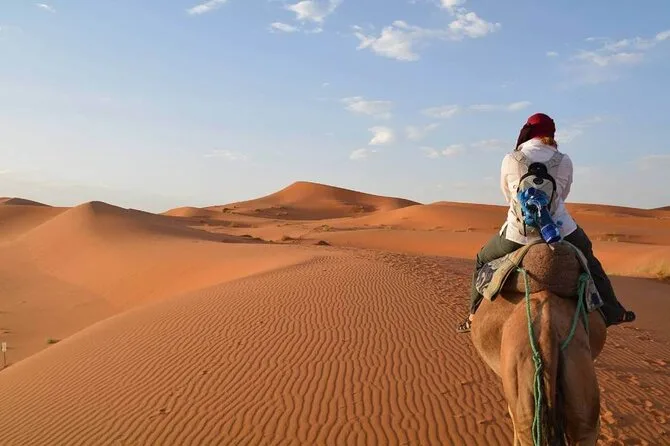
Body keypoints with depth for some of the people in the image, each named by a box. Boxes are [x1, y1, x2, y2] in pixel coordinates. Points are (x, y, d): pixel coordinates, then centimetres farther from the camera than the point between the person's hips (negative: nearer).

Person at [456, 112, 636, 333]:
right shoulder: (564, 161, 0)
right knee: (589, 263, 30)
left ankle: (475, 315, 20)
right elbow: (562, 195, 13)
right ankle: (612, 311, 36)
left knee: (483, 260, 22)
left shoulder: (510, 160, -4)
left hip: (518, 232, -1)